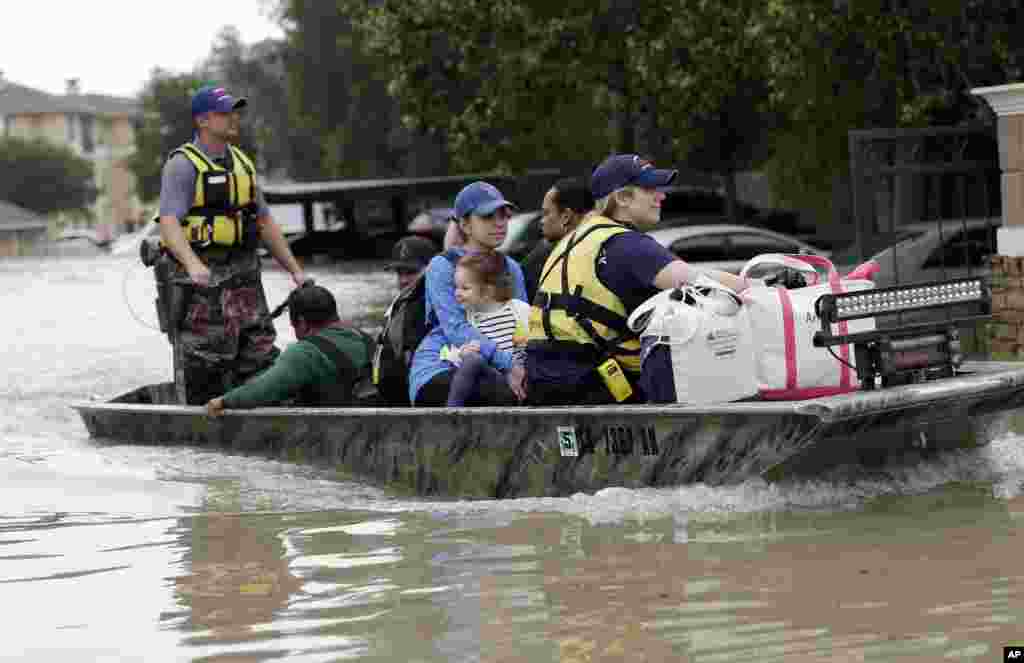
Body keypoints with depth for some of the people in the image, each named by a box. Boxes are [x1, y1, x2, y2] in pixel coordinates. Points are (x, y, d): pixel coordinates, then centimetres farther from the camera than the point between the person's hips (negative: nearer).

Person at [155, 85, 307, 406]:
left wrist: (295, 270, 16)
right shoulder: (183, 164, -7)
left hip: (242, 276, 7)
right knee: (201, 363, -3)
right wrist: (193, 264, -37)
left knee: (259, 353, 1)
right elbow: (169, 221, -20)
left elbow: (264, 221, 21)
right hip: (198, 281, -7)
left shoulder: (242, 163, 16)